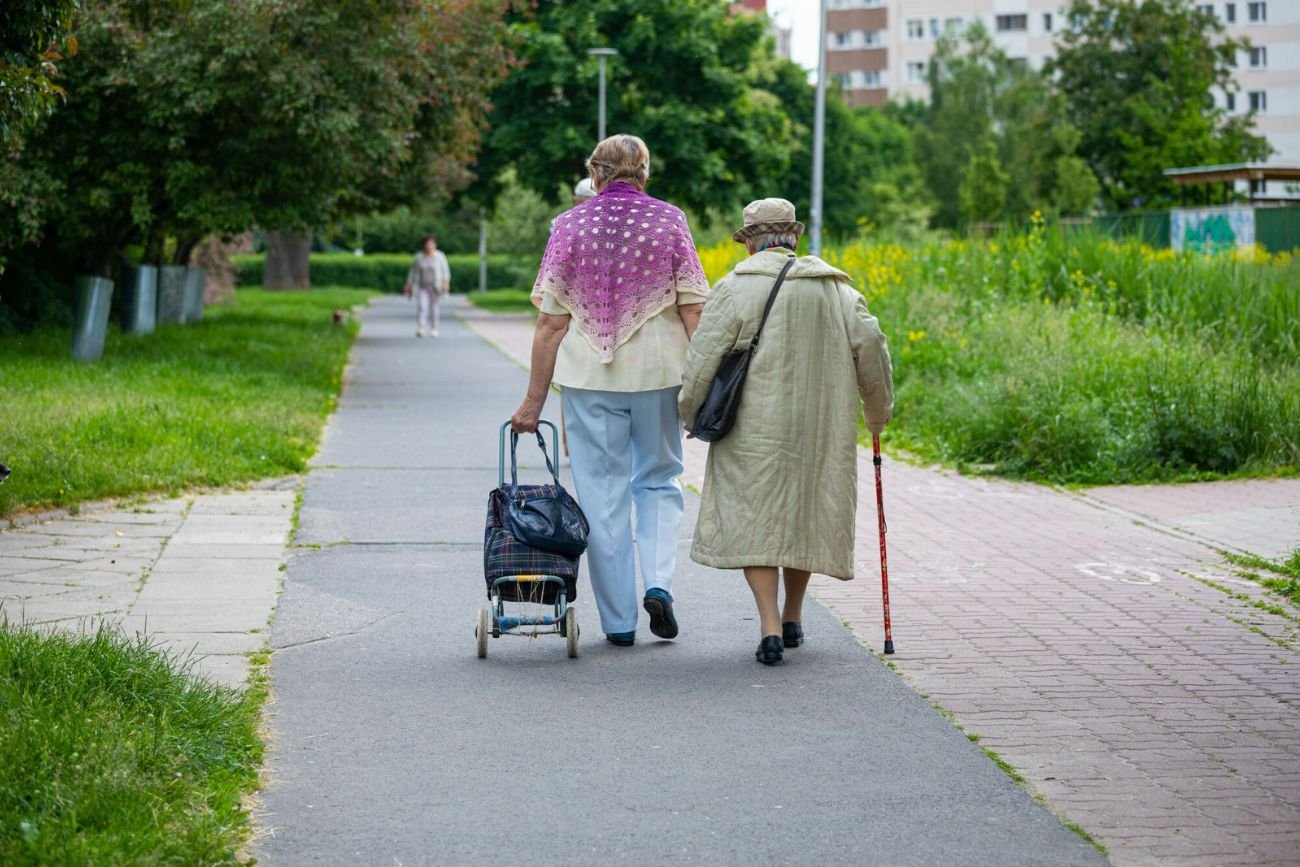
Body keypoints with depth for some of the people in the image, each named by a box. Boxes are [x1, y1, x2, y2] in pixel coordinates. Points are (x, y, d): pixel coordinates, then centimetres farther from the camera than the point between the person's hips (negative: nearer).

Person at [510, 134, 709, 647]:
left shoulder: (571, 225, 0)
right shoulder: (670, 222, 2)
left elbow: (551, 323, -2)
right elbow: (694, 312, -2)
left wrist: (534, 399, 2)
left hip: (589, 374, -1)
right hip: (658, 372, 1)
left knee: (602, 493, 7)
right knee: (658, 480, 18)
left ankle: (618, 620, 10)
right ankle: (659, 582, -3)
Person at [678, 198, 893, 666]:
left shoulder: (736, 288, -6)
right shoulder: (836, 289, 7)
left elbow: (703, 359, -9)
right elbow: (871, 351, 5)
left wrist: (691, 413, 6)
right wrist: (878, 414, 19)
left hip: (755, 429, -4)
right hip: (821, 429, 4)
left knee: (752, 520, 1)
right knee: (804, 513, 18)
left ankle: (770, 625, -12)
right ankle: (793, 619, 28)